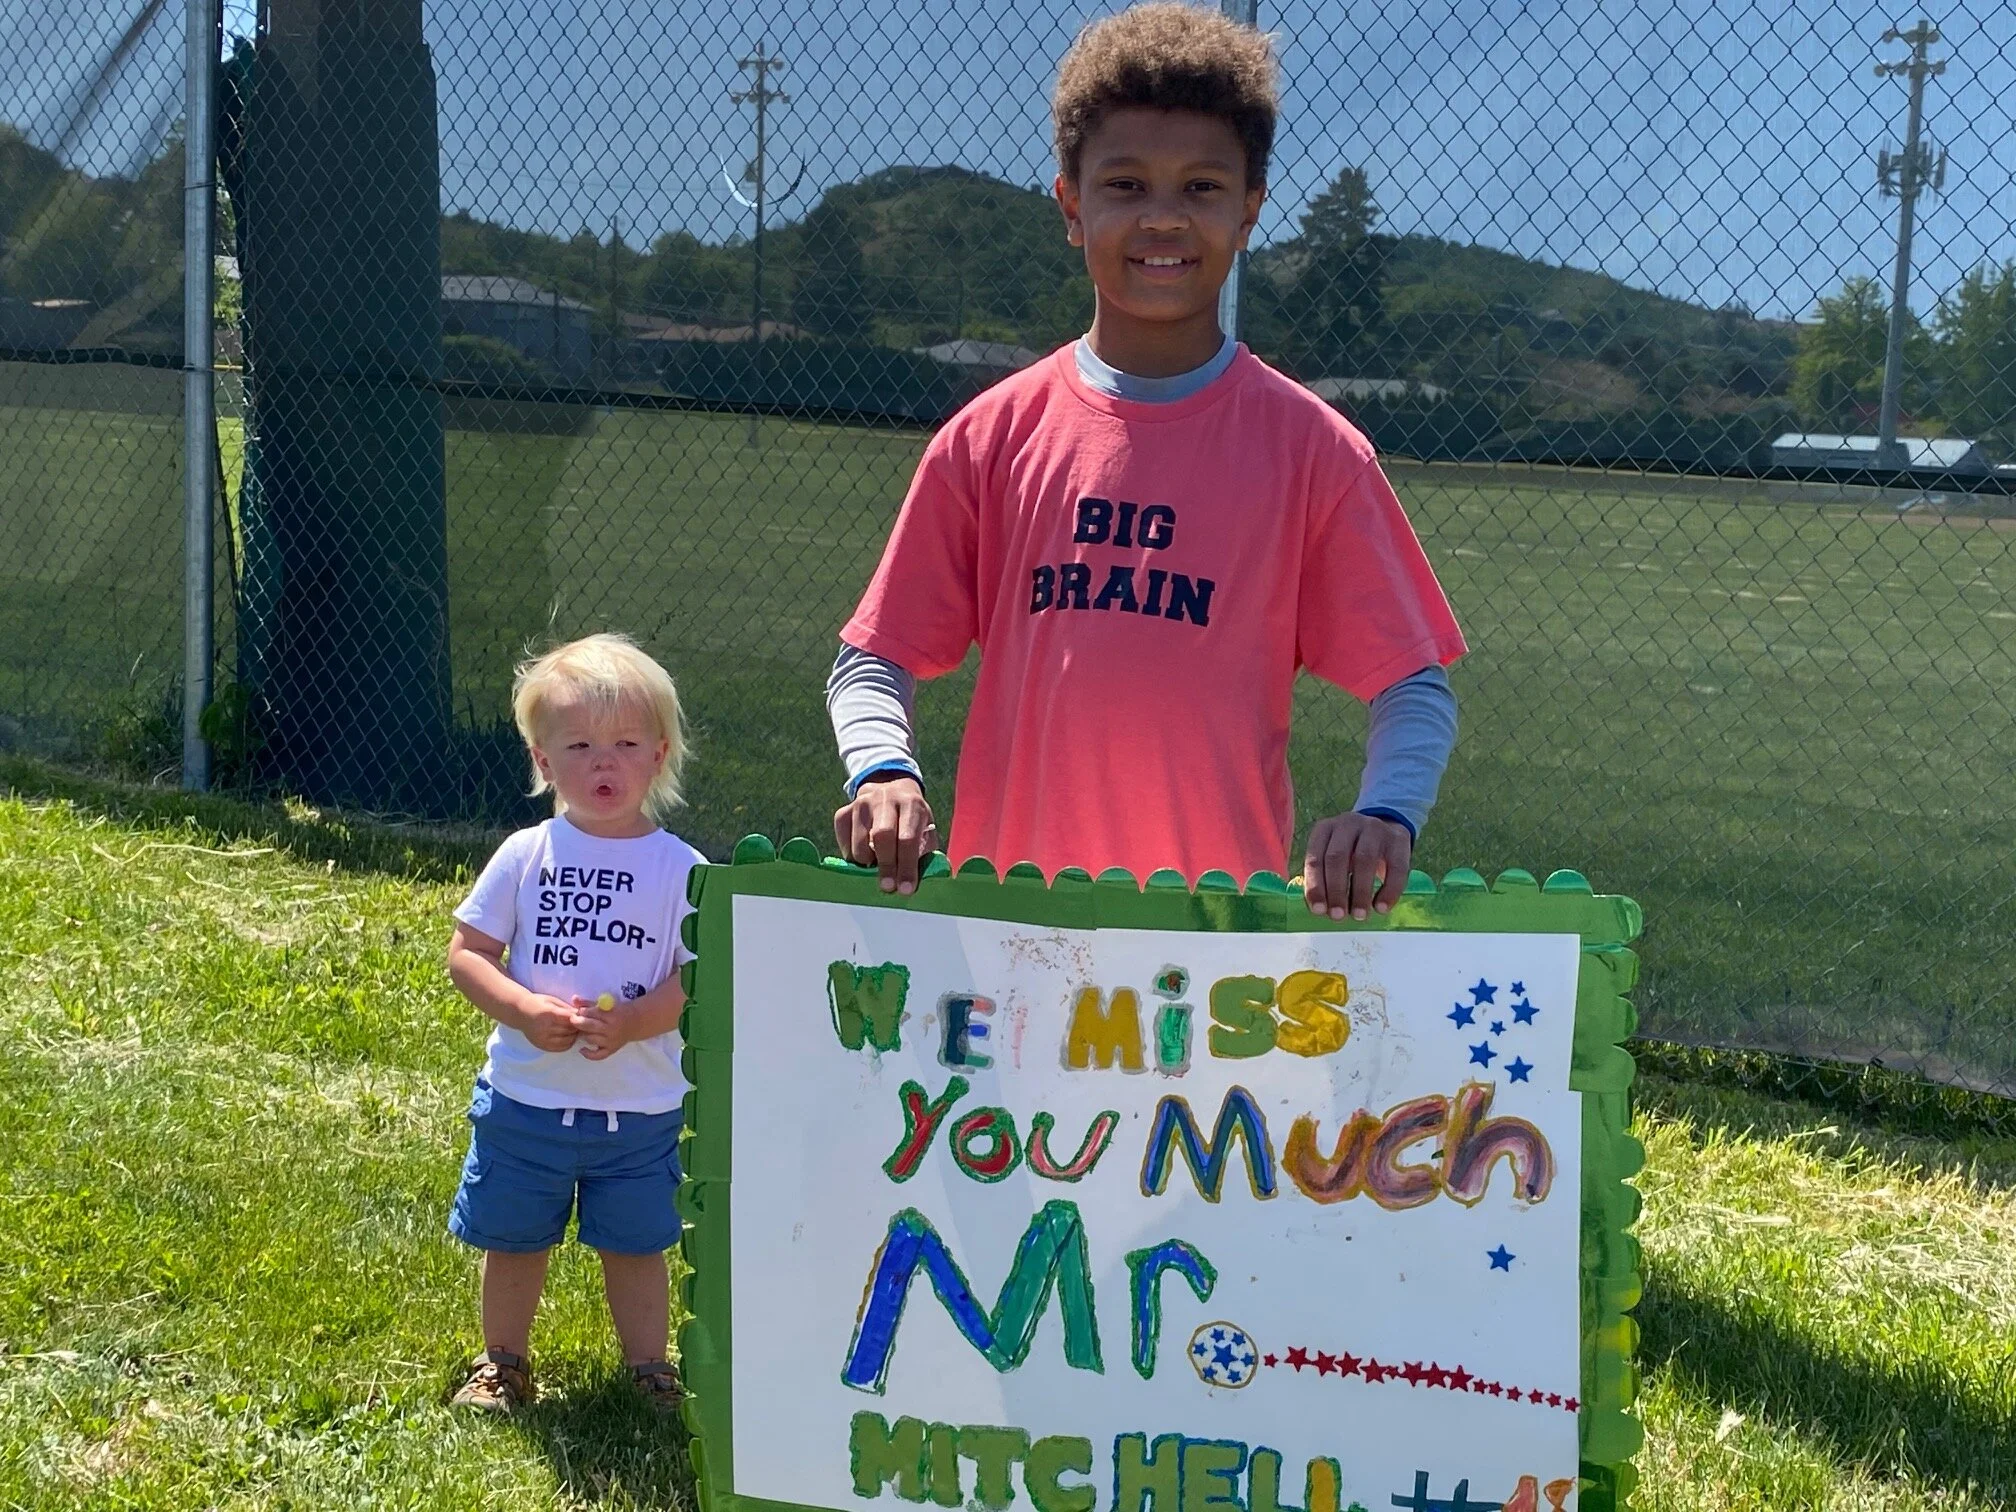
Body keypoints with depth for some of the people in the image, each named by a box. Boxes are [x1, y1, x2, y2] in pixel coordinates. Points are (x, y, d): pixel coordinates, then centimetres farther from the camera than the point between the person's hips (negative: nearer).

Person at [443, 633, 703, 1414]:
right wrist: (525, 1009, -19)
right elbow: (466, 953, -2)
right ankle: (503, 1364, 36)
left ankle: (648, 1368, 31)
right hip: (525, 1096, 2)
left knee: (634, 1245, 12)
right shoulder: (526, 856, -3)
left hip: (638, 1106, -1)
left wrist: (629, 1022, -25)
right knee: (512, 1240, 16)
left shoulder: (679, 868, -7)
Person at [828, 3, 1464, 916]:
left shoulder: (1311, 449, 0)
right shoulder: (991, 437, 3)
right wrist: (882, 772, -13)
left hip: (1230, 916, -1)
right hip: (1007, 916, 1)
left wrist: (1385, 815, -17)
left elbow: (1412, 685, 2)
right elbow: (872, 663, 7)